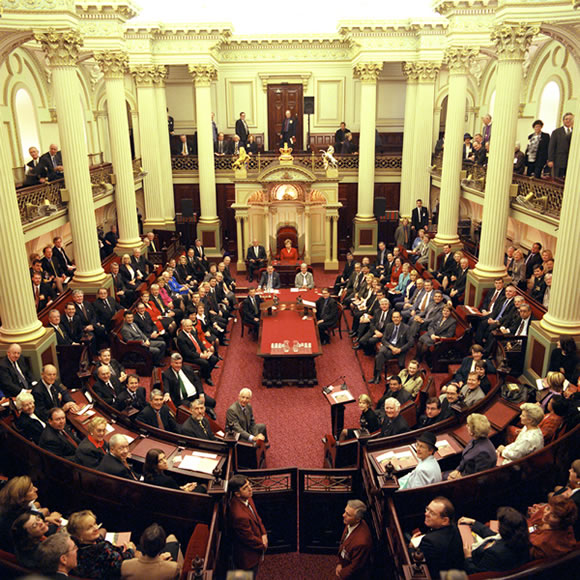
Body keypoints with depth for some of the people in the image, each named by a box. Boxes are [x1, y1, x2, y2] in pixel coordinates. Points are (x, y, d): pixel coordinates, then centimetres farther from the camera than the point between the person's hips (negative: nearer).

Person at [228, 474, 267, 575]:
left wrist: (263, 534, -7)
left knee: (253, 574, 30)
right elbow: (249, 538, -26)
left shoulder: (247, 498, -15)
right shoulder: (239, 515, -41)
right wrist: (263, 545, -9)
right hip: (247, 557, -7)